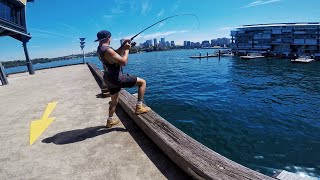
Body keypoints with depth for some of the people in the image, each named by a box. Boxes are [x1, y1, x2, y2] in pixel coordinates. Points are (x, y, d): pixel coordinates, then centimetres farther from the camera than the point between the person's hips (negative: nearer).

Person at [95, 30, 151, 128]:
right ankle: (139, 107, -3)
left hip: (109, 79, 10)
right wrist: (127, 49, -9)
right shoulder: (107, 50, -22)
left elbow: (115, 54, 20)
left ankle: (110, 120, 40)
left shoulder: (100, 49, 8)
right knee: (142, 82, -1)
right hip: (117, 79, -9)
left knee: (114, 101, 27)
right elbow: (123, 62, -24)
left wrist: (123, 46, 7)